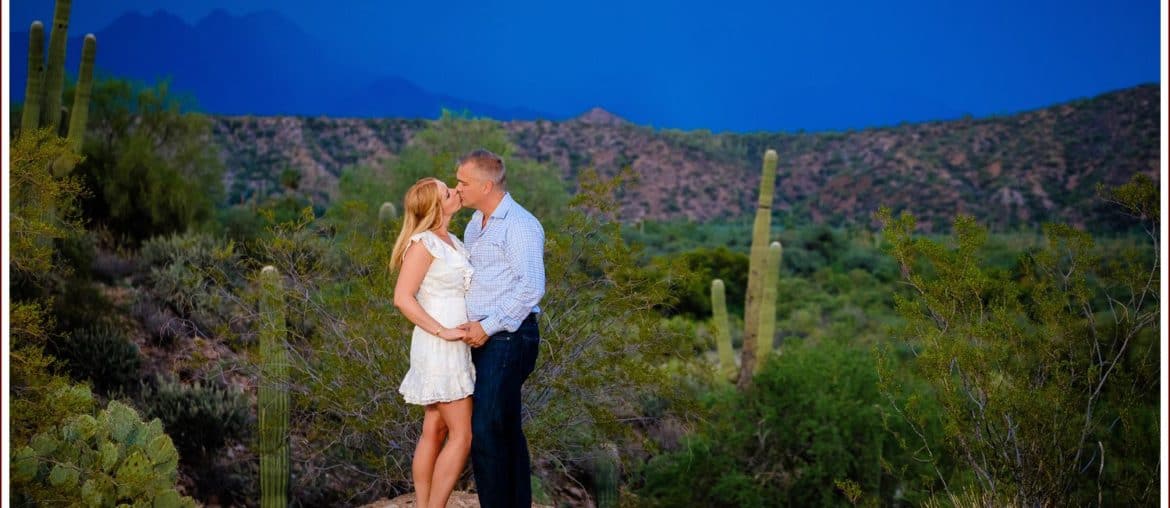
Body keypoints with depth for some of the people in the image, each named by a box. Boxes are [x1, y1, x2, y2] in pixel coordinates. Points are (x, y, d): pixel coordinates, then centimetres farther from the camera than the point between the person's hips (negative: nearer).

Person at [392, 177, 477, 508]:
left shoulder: (452, 242, 11)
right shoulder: (423, 242, -14)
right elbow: (403, 298, -19)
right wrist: (443, 331, -20)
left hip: (454, 346, 9)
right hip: (438, 347, -9)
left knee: (434, 432, 10)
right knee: (462, 435, -6)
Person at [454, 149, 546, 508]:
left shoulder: (519, 225, -13)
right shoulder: (475, 224, 15)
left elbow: (531, 286, -21)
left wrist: (488, 326, -18)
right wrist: (472, 325, 10)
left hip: (508, 337, -9)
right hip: (483, 338, 9)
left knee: (485, 431, -11)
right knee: (506, 429, 15)